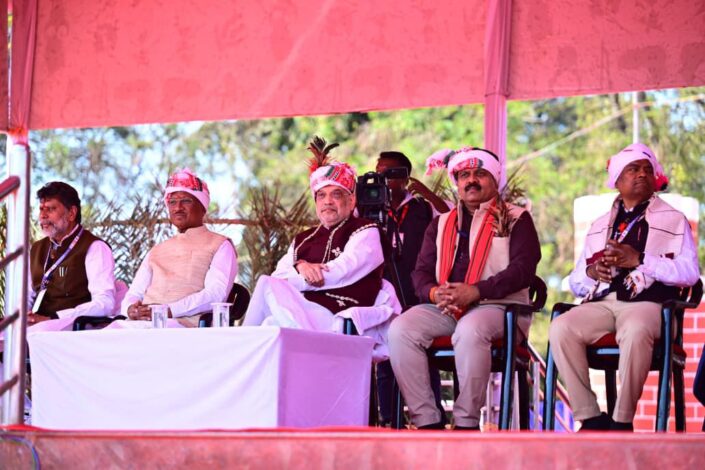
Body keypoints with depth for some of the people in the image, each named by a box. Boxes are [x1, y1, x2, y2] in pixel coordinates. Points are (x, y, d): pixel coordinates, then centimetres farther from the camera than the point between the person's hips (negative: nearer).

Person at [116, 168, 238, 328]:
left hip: (186, 324, -5)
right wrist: (131, 309, -2)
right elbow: (134, 294, 26)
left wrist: (169, 311, -16)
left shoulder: (220, 246, 13)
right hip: (142, 323, 5)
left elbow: (215, 294, -4)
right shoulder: (157, 251, 32)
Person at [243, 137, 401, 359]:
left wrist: (290, 281, -2)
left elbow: (341, 272, -5)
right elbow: (278, 275, 14)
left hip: (336, 319, -5)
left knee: (268, 287, -28)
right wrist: (300, 267, -10)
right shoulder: (303, 240, 30)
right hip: (299, 312, 5)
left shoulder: (365, 232, 12)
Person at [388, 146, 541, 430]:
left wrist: (475, 292, -19)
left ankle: (466, 424, -29)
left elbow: (523, 269, -6)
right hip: (444, 308, 5)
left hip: (498, 305, -4)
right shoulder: (441, 224, 23)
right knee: (401, 329, -24)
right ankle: (426, 422, -24)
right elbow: (421, 271, 15)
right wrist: (434, 293, -10)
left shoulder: (515, 220, 9)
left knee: (470, 330, -39)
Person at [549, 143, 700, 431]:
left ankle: (622, 421, -29)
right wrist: (591, 272, -1)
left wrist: (640, 261, -10)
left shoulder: (673, 220, 16)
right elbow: (576, 283, 24)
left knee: (635, 331, -40)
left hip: (646, 302, -4)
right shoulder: (599, 226, 28)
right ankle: (590, 418, -24)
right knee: (560, 329, -28)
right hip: (601, 302, 4)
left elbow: (689, 272, 1)